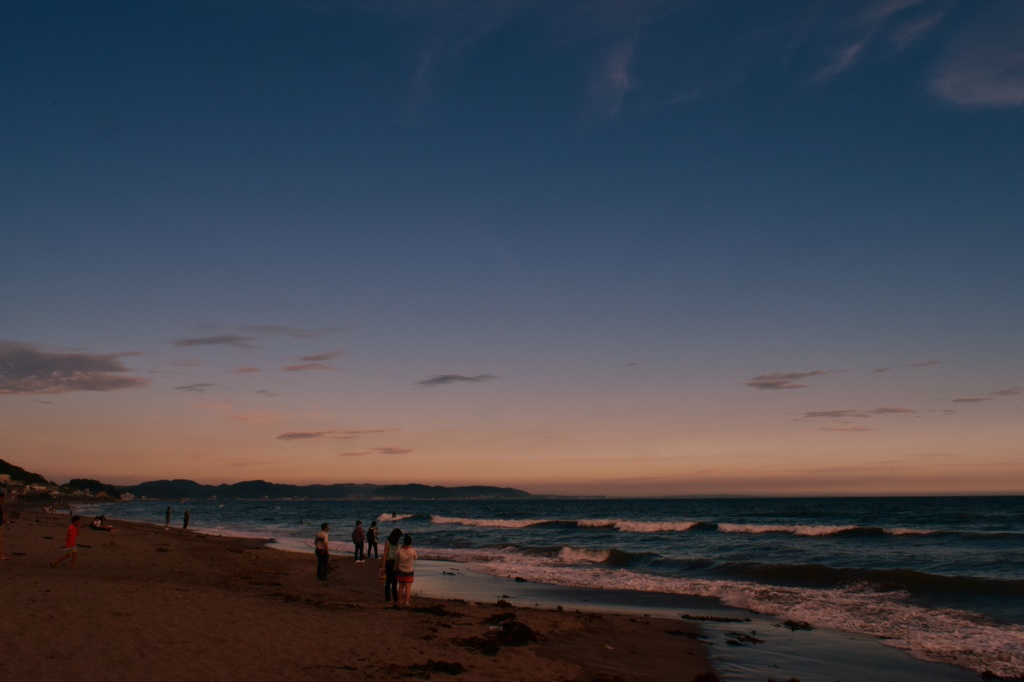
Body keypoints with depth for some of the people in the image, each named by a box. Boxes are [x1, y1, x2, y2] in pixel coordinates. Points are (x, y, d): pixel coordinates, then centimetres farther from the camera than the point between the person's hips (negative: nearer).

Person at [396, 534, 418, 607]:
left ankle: (400, 601, 21)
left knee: (401, 586, 13)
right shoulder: (412, 551, -19)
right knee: (408, 587, 1)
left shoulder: (400, 550, -12)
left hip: (400, 570, 3)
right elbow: (415, 558, -3)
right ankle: (406, 602, -2)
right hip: (409, 571, -3)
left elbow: (398, 559, 4)